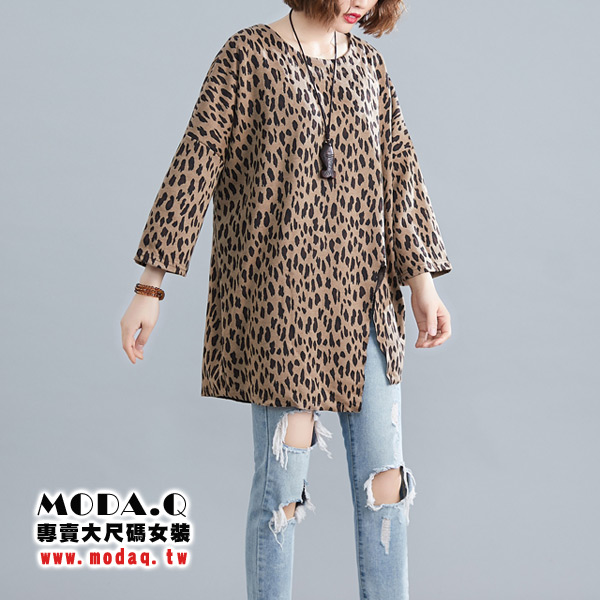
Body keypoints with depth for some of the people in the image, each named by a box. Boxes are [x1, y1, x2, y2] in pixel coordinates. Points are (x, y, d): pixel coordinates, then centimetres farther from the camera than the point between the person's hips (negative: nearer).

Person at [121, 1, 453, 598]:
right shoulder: (248, 54, -2)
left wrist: (422, 278, -6)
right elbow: (194, 165, -5)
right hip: (278, 299, -5)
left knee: (384, 478, 5)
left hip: (363, 299, 5)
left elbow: (399, 169, 6)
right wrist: (150, 286, -9)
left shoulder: (368, 63, 13)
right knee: (283, 481, -2)